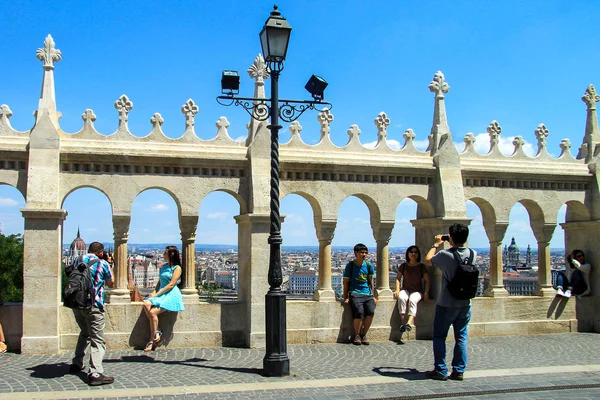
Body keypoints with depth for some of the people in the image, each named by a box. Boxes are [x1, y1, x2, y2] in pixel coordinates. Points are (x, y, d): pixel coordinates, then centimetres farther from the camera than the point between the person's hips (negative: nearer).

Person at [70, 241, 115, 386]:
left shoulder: (78, 261, 10)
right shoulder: (103, 264, -2)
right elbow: (111, 283, 11)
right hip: (92, 305, -6)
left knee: (85, 333, 27)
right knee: (97, 339, -5)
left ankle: (77, 363, 33)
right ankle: (95, 374, -16)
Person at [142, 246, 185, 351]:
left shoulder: (177, 268, -3)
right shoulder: (163, 266, 20)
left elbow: (171, 285, -11)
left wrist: (157, 294, -14)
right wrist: (154, 291, 2)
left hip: (171, 295, -7)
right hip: (160, 293, 7)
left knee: (153, 312, -23)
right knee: (146, 304, -24)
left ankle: (152, 341, -12)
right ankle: (157, 331, -16)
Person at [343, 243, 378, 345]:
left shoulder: (368, 265, 11)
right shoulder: (350, 265, 1)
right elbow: (346, 282, 5)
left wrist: (373, 296, 15)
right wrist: (346, 298, 0)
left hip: (367, 293, 3)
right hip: (355, 293, -3)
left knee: (371, 312, -22)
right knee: (359, 312, -26)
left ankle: (364, 334, -2)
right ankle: (356, 336, -5)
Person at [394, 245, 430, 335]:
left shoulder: (421, 266, 6)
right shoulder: (403, 266, 10)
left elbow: (427, 281, 4)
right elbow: (398, 278, 11)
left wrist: (426, 293, -8)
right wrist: (397, 289, -5)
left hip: (417, 291, -2)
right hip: (405, 290, 2)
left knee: (413, 300, -36)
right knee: (401, 298, -34)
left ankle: (410, 322, -54)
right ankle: (402, 322, -40)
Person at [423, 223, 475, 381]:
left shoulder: (445, 255, -18)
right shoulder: (472, 254, -4)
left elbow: (427, 260, 1)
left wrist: (436, 245, 12)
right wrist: (455, 243, 19)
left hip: (446, 304, -4)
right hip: (465, 304, 4)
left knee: (439, 337, 7)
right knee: (461, 337, 11)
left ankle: (440, 371, 9)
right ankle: (459, 370, 14)